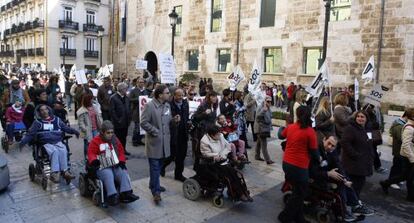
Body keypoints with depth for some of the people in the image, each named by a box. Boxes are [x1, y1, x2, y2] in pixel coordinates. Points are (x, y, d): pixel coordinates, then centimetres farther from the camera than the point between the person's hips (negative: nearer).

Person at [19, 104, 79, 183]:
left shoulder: (56, 120, 16)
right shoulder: (37, 122, 11)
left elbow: (65, 128, 17)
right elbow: (30, 134, 10)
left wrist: (74, 131, 2)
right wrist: (23, 141, -5)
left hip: (58, 142, 2)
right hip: (46, 143, -2)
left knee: (63, 150, -31)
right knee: (54, 151, -34)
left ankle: (65, 171, -32)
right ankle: (54, 173, -39)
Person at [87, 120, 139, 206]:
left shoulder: (115, 140, 14)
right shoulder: (95, 141, 1)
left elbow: (121, 151, 18)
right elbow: (91, 153, -3)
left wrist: (122, 161, 2)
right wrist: (94, 160, -25)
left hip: (116, 166, 4)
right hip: (102, 168, -4)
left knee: (123, 173, -23)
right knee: (108, 175, -34)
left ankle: (126, 193, -31)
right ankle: (112, 196, -45)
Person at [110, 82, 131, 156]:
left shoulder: (126, 98, 11)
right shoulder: (113, 98, -11)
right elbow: (112, 111, -14)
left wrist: (129, 118, 7)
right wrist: (117, 120, -16)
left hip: (125, 122, 6)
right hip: (118, 123, -6)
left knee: (124, 137, 16)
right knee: (118, 137, 3)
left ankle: (123, 149, 28)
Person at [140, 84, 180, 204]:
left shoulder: (167, 106, 10)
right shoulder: (149, 106, -13)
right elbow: (144, 123, -15)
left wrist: (174, 120, -5)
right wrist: (155, 132, -17)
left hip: (165, 141, 7)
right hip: (154, 141, -7)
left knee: (159, 165, 17)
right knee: (155, 166, -3)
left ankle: (154, 185, 33)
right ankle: (156, 191, 4)